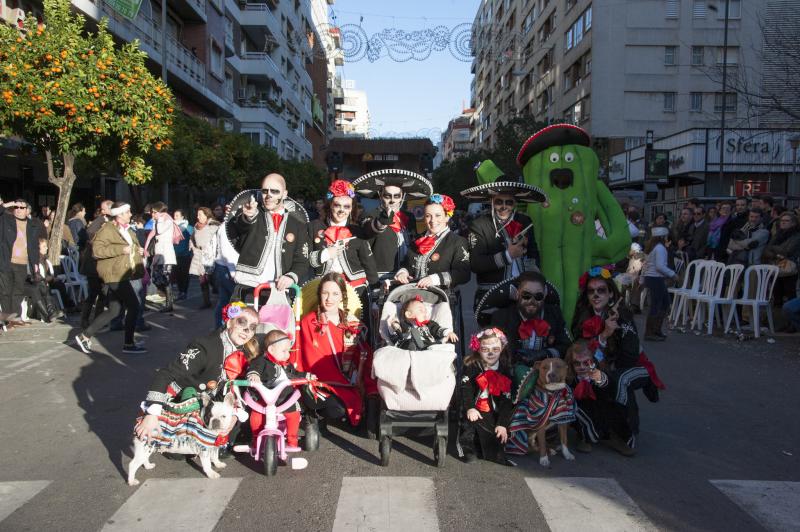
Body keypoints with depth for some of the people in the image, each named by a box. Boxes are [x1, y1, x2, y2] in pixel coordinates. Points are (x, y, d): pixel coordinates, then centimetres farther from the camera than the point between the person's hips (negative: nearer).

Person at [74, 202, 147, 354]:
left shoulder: (128, 231, 19)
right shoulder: (107, 230, -10)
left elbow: (133, 248, 35)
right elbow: (97, 250, -21)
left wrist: (139, 251, 12)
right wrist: (121, 250, -23)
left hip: (122, 276, 10)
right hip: (114, 275, -10)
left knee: (113, 310, 12)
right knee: (133, 306, -8)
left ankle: (84, 336, 19)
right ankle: (129, 344, 2)